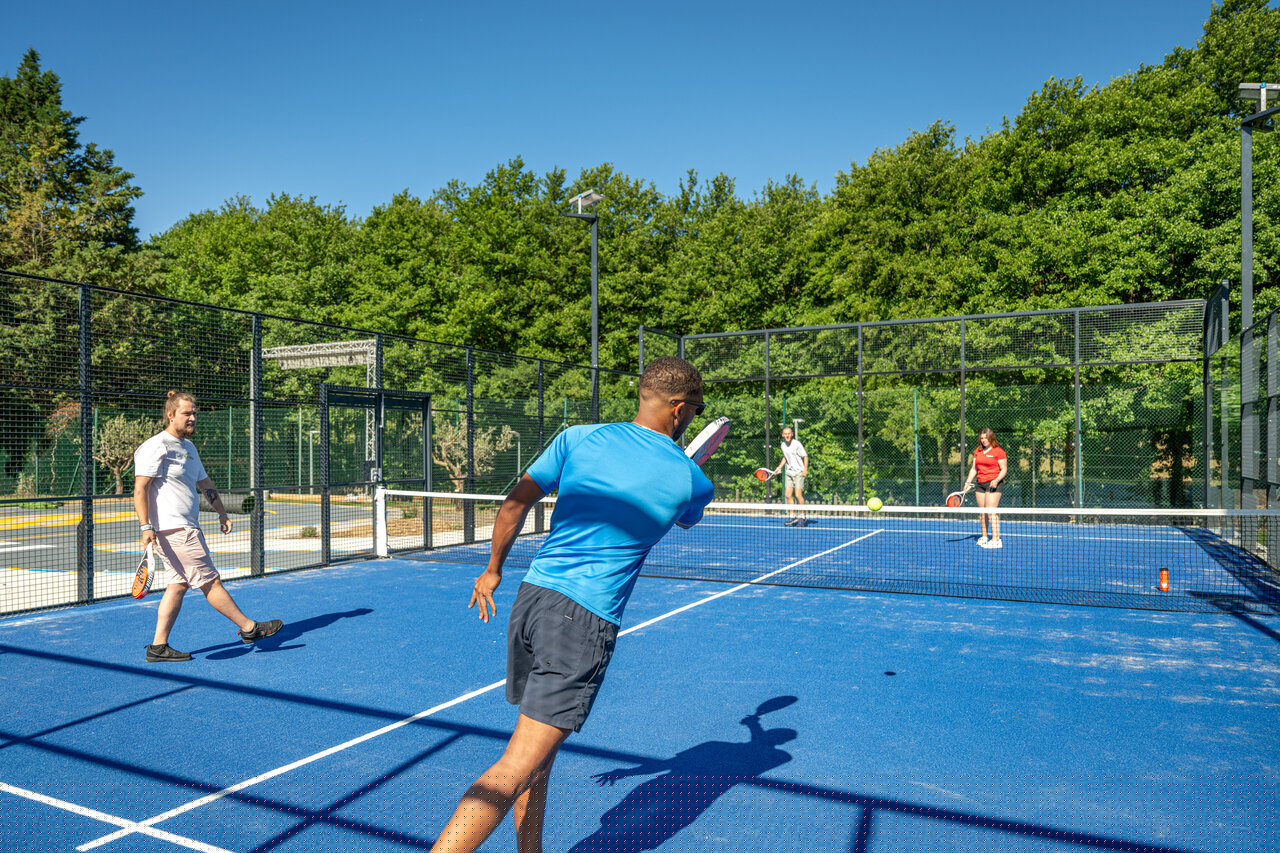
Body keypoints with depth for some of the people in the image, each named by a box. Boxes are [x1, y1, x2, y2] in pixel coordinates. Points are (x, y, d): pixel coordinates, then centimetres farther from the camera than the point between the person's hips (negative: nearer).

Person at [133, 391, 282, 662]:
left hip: (186, 528, 10)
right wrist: (146, 527, -23)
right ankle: (249, 628, 3)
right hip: (174, 529, -10)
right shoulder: (156, 447, -11)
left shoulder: (188, 447, 18)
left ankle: (158, 646, 12)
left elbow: (205, 483, 26)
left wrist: (222, 513, 23)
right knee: (210, 581, -3)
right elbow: (140, 489, -16)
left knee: (179, 584, 8)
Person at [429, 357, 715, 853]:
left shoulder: (579, 438, 5)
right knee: (519, 767, -5)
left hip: (531, 596, 6)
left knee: (540, 751, 21)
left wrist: (493, 570, 21)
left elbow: (515, 505, 8)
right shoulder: (691, 481, 0)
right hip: (586, 620, -5)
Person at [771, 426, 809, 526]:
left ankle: (802, 517, 1)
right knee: (788, 495, 2)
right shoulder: (783, 445, 7)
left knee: (798, 495, -10)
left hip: (799, 472, -6)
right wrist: (779, 467, 16)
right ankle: (792, 516, 11)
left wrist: (805, 469, -19)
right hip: (789, 472, 6)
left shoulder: (797, 444, -13)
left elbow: (805, 456, -9)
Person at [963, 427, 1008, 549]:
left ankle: (996, 540, -13)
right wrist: (968, 482, 10)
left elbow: (1004, 469, -6)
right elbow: (974, 468, 18)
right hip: (980, 483, 7)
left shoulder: (998, 452, -5)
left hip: (993, 484, -7)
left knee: (991, 511, -13)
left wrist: (996, 480, -21)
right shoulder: (977, 451, 13)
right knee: (982, 512, 9)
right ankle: (984, 537, 19)